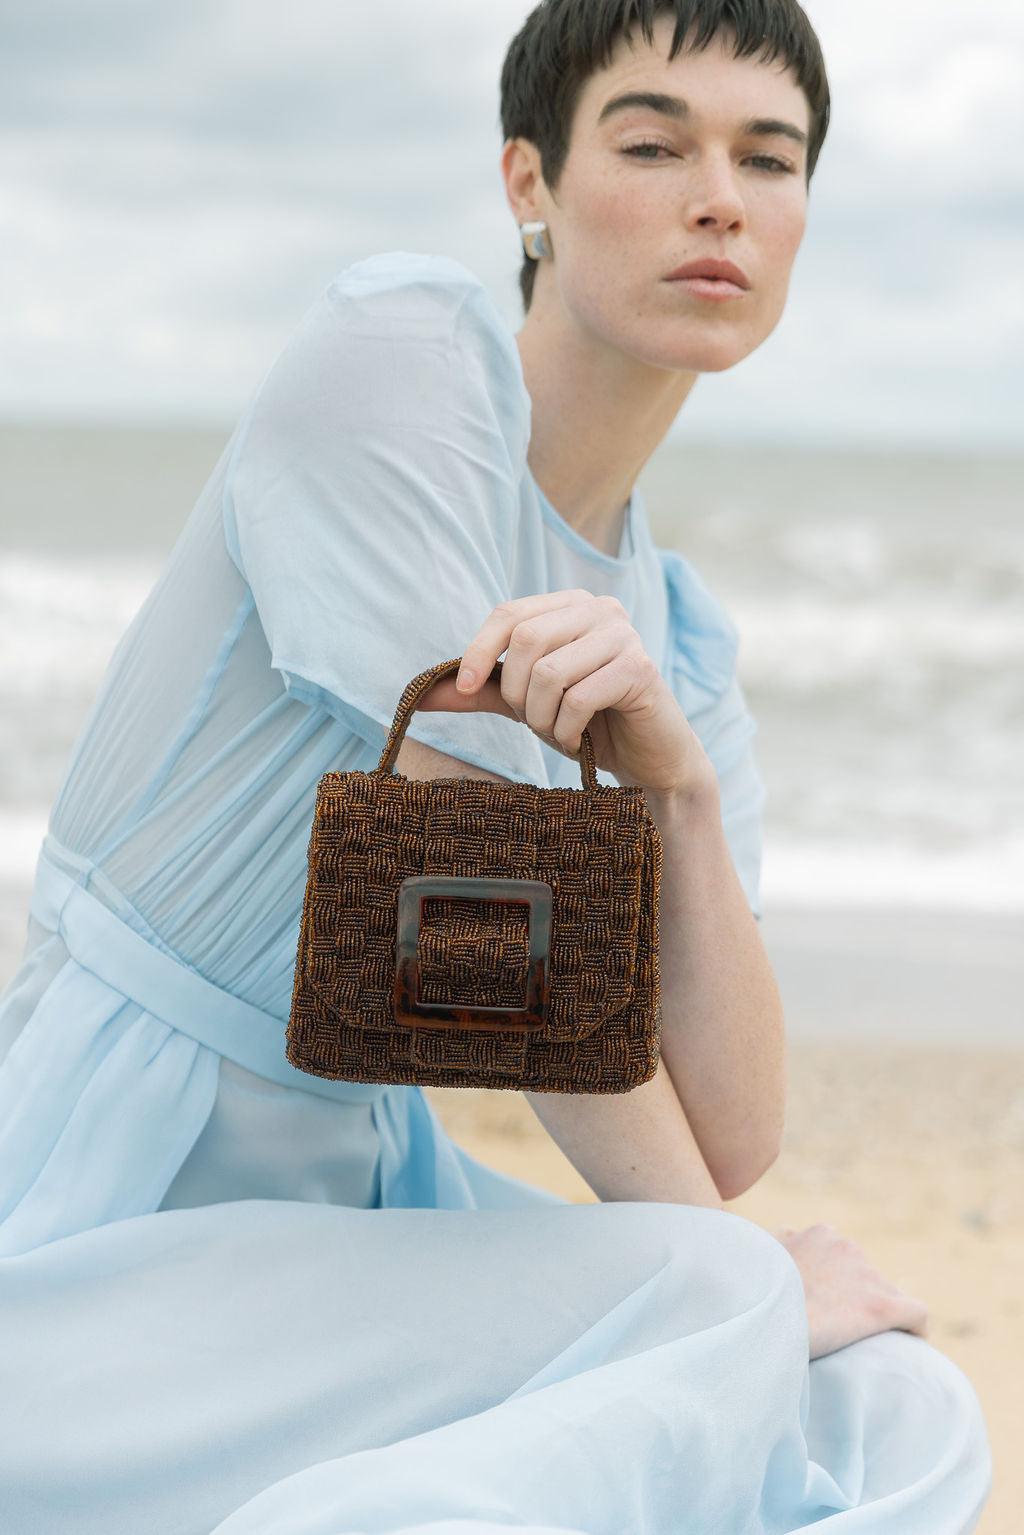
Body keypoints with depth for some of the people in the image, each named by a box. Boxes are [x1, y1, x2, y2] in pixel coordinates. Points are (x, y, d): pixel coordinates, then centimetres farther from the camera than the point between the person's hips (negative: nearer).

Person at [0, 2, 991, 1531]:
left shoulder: (681, 650, 7)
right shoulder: (398, 351, -12)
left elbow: (731, 1140, -4)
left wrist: (677, 781, -21)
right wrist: (730, 1276, -8)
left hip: (354, 1200, 7)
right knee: (722, 1342, -25)